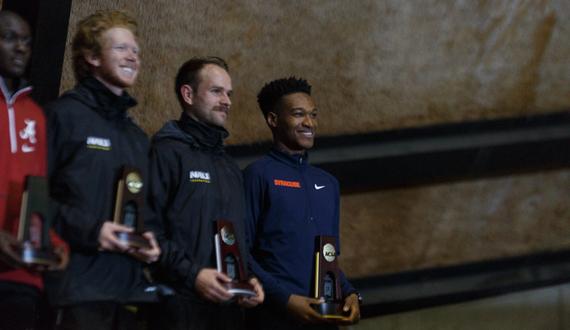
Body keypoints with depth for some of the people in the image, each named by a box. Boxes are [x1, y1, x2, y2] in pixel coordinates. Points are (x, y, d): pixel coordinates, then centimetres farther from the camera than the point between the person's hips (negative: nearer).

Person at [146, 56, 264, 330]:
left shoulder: (230, 167, 23)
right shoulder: (166, 152, -3)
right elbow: (148, 230, -14)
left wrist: (249, 278, 8)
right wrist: (191, 275, -22)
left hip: (229, 308, 7)